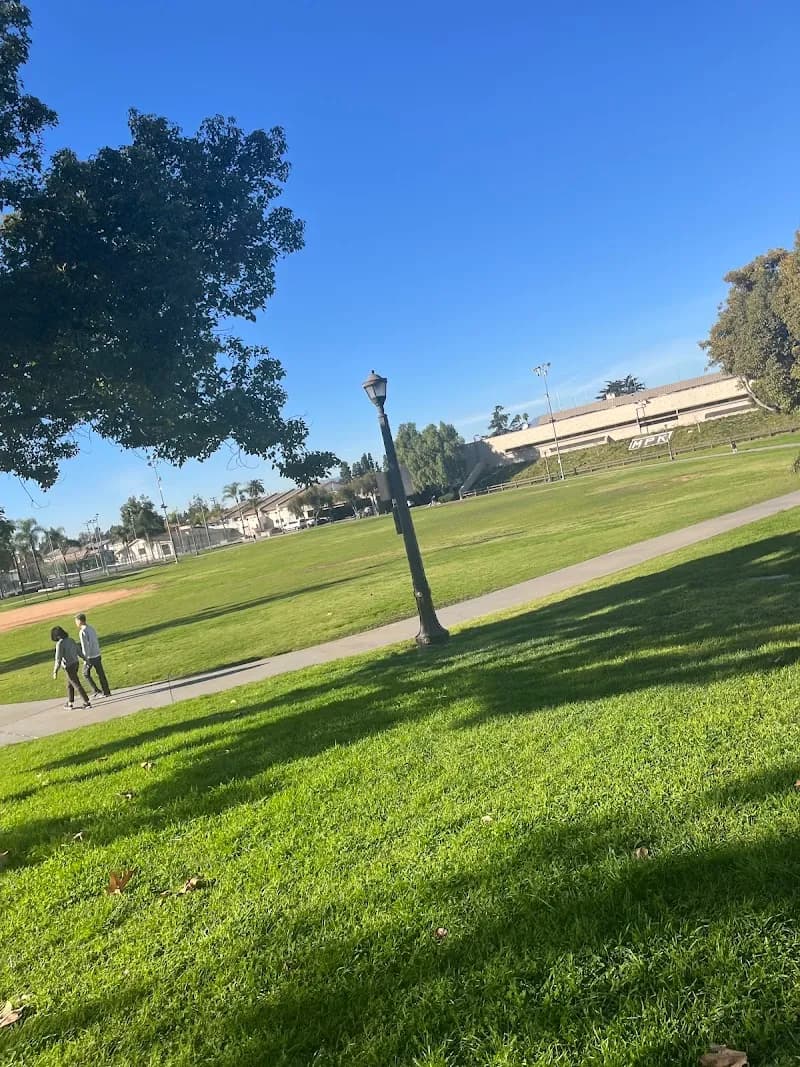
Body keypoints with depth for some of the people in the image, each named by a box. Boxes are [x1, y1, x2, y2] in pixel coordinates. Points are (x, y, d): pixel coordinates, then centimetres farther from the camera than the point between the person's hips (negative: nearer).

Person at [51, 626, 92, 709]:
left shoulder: (59, 643, -17)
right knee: (70, 684, 22)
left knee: (77, 685, -1)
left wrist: (55, 671, -16)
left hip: (69, 666, -8)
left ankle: (87, 702, 1)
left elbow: (58, 659, -20)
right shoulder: (70, 640, 4)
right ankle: (70, 703, 31)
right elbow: (78, 651, 12)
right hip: (75, 664, 8)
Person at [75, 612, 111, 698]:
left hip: (90, 657, -7)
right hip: (97, 655, 7)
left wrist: (85, 659, -17)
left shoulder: (82, 632, -15)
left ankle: (97, 691, 7)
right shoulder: (92, 628, 9)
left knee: (86, 674, 10)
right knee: (101, 674, 9)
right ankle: (106, 692, 11)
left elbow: (85, 646, -19)